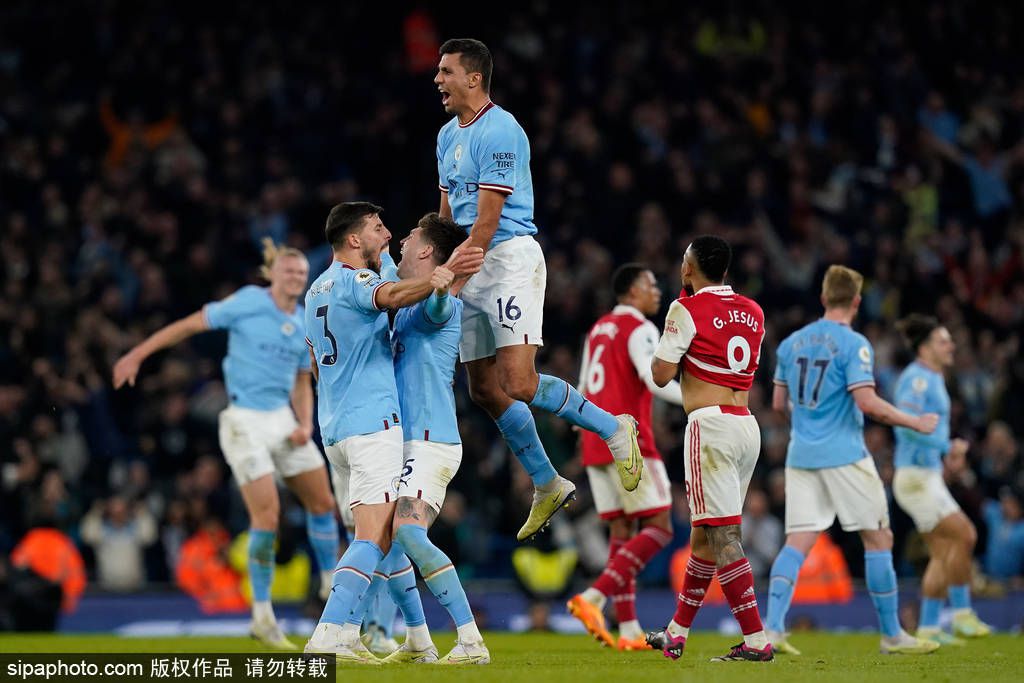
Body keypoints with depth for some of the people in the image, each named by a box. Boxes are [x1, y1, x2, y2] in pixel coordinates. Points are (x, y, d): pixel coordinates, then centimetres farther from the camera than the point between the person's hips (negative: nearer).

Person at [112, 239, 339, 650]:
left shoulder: (304, 325, 10)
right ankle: (262, 616, -3)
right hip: (246, 422, -7)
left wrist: (305, 425, 1)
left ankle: (331, 587, 29)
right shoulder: (248, 303, -8)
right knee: (267, 514, -13)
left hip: (283, 419, 7)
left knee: (322, 502, 10)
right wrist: (139, 354, -9)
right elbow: (189, 325, -4)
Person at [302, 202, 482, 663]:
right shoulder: (355, 280, -9)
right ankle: (328, 638, -24)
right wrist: (441, 277, -51)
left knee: (392, 531, 15)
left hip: (334, 427, 10)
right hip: (373, 422, -10)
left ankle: (419, 639, 18)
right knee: (375, 536, -14)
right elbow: (393, 296, -33)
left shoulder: (317, 290, 20)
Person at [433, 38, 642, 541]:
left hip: (510, 259, -9)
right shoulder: (448, 136, 15)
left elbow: (487, 220, -17)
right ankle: (547, 486, 18)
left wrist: (455, 280, -18)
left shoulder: (500, 132, -14)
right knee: (485, 391, 7)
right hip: (472, 267, 9)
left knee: (520, 385, -19)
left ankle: (614, 429, 0)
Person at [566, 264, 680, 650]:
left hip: (595, 444, 9)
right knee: (658, 529, -6)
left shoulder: (598, 329, 18)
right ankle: (593, 598, -20)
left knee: (622, 531, 9)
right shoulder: (640, 329, -7)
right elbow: (655, 380, -21)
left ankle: (628, 630, 3)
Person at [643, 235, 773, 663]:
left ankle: (757, 641, -18)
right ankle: (676, 634, 25)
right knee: (704, 533, 16)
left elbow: (661, 375, -7)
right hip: (747, 423, 8)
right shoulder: (753, 312, 14)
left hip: (710, 423, -8)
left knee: (723, 536, -10)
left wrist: (663, 348, 13)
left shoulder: (687, 310, -7)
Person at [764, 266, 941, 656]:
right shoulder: (853, 344, -9)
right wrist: (914, 423, -6)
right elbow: (867, 403, -17)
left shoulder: (791, 343, 9)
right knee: (879, 539, 5)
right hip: (844, 455, -6)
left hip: (801, 455, 6)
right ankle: (892, 635, 9)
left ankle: (772, 628, -14)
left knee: (797, 543, 2)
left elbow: (779, 403, 16)